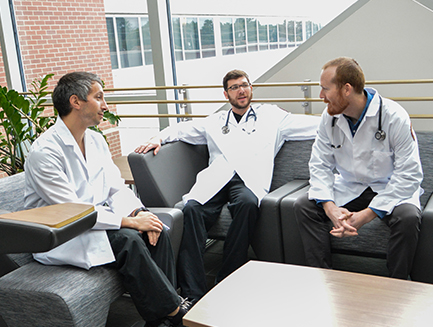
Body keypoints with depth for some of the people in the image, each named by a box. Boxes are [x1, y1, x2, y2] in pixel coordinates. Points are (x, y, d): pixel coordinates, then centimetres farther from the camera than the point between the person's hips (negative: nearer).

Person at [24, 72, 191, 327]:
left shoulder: (96, 140, 8)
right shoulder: (45, 152, -19)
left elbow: (117, 189, 8)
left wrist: (138, 212, -14)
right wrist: (129, 221, -25)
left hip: (96, 219, 8)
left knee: (158, 232, -15)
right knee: (128, 240, -29)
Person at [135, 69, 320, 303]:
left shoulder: (272, 116, 23)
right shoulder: (215, 122, 30)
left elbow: (312, 125, 17)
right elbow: (183, 130, 31)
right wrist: (159, 138, 12)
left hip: (249, 179, -2)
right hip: (215, 179, 2)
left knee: (248, 203, -37)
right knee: (191, 208, -30)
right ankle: (192, 294, -31)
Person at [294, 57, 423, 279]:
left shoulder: (395, 117, -21)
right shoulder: (329, 117, -6)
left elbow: (409, 174, -21)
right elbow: (320, 165, -3)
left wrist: (367, 214, -28)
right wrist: (330, 207, -22)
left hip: (388, 189, -4)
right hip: (349, 188, 4)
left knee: (408, 217, -34)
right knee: (303, 206, -16)